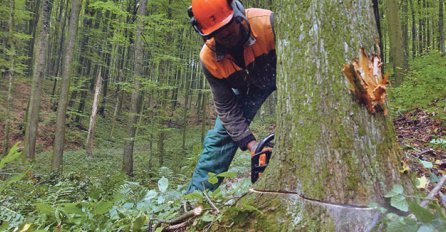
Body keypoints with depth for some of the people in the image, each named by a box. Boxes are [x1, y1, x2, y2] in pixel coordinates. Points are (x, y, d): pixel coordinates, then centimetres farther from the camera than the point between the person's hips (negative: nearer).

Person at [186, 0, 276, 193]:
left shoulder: (267, 22, -38)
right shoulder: (209, 58, -28)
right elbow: (226, 107, -19)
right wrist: (250, 143, -26)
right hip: (248, 86, 1)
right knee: (220, 135, -5)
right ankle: (194, 195, 5)